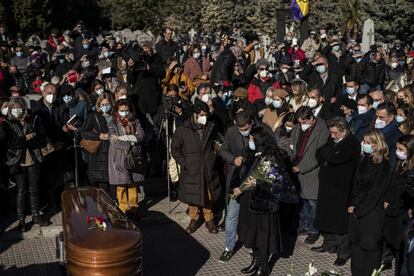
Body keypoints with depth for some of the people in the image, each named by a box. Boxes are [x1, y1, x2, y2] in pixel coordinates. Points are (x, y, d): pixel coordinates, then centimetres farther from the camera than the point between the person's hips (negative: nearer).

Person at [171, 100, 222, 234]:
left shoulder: (211, 128, 1)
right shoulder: (183, 130, -7)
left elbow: (215, 144, 18)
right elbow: (175, 149, 1)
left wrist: (212, 160, 10)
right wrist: (184, 163, -4)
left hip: (208, 169, 2)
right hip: (191, 170, -2)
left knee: (208, 196, 10)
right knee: (192, 196, 8)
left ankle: (209, 220, 24)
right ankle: (194, 219, 25)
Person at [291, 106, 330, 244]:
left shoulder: (322, 130, -16)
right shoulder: (298, 128, 4)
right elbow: (293, 145, 17)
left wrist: (300, 168, -15)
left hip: (311, 172, -6)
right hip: (297, 169, 6)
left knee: (312, 202, 2)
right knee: (303, 200, 15)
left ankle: (313, 230, 16)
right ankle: (303, 226, 29)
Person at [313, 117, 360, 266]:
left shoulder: (352, 144, -17)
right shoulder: (333, 140, 9)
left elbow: (333, 158, -26)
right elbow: (319, 155, 12)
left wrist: (324, 150, -9)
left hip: (341, 188, -8)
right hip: (327, 184, 8)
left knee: (340, 220, 0)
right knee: (327, 215, 17)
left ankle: (343, 252, 11)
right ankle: (329, 244, 34)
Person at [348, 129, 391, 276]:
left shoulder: (383, 164, -12)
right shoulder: (363, 160, 8)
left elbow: (376, 191, -14)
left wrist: (359, 209, -11)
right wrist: (352, 205, 0)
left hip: (372, 212, -6)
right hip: (356, 210, 6)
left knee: (369, 244, 2)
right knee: (355, 242, 10)